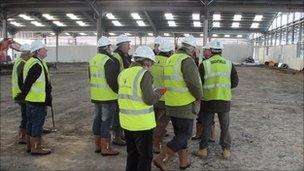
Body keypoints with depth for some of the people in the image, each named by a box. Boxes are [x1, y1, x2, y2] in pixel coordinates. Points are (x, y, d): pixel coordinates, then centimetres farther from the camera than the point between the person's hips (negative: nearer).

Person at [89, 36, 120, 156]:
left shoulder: (93, 60, 12)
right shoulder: (109, 61, -16)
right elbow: (112, 80, -21)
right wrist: (119, 91, -10)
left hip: (95, 96, 9)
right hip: (108, 96, -8)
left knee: (98, 119, 15)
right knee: (106, 121, -1)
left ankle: (97, 145, 25)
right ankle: (105, 148, 6)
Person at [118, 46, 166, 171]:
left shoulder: (123, 73, 5)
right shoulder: (144, 73, -14)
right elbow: (150, 100, -19)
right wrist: (159, 92, 1)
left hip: (126, 122, 7)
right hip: (142, 123, -7)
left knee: (132, 153, 22)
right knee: (145, 156, 9)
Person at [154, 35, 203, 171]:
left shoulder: (170, 59, 10)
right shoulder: (187, 60, -16)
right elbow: (194, 83, -21)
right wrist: (199, 97, -6)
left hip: (171, 104, 8)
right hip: (185, 105, -8)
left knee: (179, 133, 19)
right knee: (185, 135, 3)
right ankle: (161, 159, 0)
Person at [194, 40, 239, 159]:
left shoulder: (204, 64, -8)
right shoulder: (229, 64, -1)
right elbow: (235, 82, 4)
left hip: (208, 100, -1)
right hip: (224, 100, 1)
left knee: (206, 125, 12)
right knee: (225, 126, 15)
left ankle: (203, 149, 20)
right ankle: (226, 150, 22)